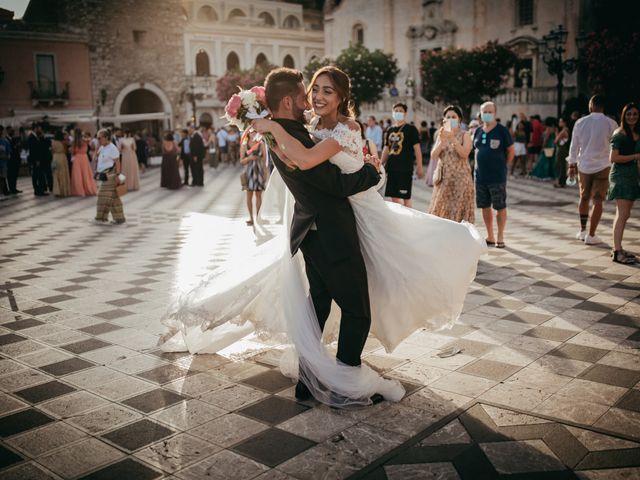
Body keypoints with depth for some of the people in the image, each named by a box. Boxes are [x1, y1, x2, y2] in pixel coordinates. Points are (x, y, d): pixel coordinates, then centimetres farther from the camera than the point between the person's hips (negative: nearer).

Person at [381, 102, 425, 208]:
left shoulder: (411, 129, -2)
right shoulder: (390, 131, 14)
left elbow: (417, 148, -6)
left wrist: (420, 167, -11)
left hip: (405, 168, -6)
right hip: (391, 168, 6)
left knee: (406, 197, -3)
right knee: (394, 197, 8)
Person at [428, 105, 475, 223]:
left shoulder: (464, 135, 0)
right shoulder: (441, 135, 12)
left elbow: (464, 154, -16)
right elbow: (433, 156, 1)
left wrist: (453, 139, -23)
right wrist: (442, 141, -13)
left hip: (460, 178, -4)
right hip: (444, 178, 4)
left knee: (458, 211, -5)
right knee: (441, 210, 3)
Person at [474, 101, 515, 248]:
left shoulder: (502, 130, -5)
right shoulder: (478, 131, 9)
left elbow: (511, 150, -1)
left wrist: (505, 167, -1)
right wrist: (479, 166, 10)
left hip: (497, 177, -5)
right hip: (480, 176, 5)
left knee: (500, 207, 1)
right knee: (485, 207, 10)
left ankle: (500, 237, 10)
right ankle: (490, 237, 21)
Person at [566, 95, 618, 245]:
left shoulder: (580, 123, -1)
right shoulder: (611, 124, -7)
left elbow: (574, 146, 4)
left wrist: (572, 165, 14)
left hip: (584, 166, 3)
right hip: (602, 166, -3)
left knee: (584, 198, 19)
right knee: (598, 201, 2)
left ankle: (582, 230, 25)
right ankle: (591, 235, 1)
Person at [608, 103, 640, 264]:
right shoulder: (619, 133, -10)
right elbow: (613, 158, -16)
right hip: (620, 175, -8)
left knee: (624, 215, 10)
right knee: (622, 214, -12)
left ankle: (617, 248, 16)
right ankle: (617, 252, -11)